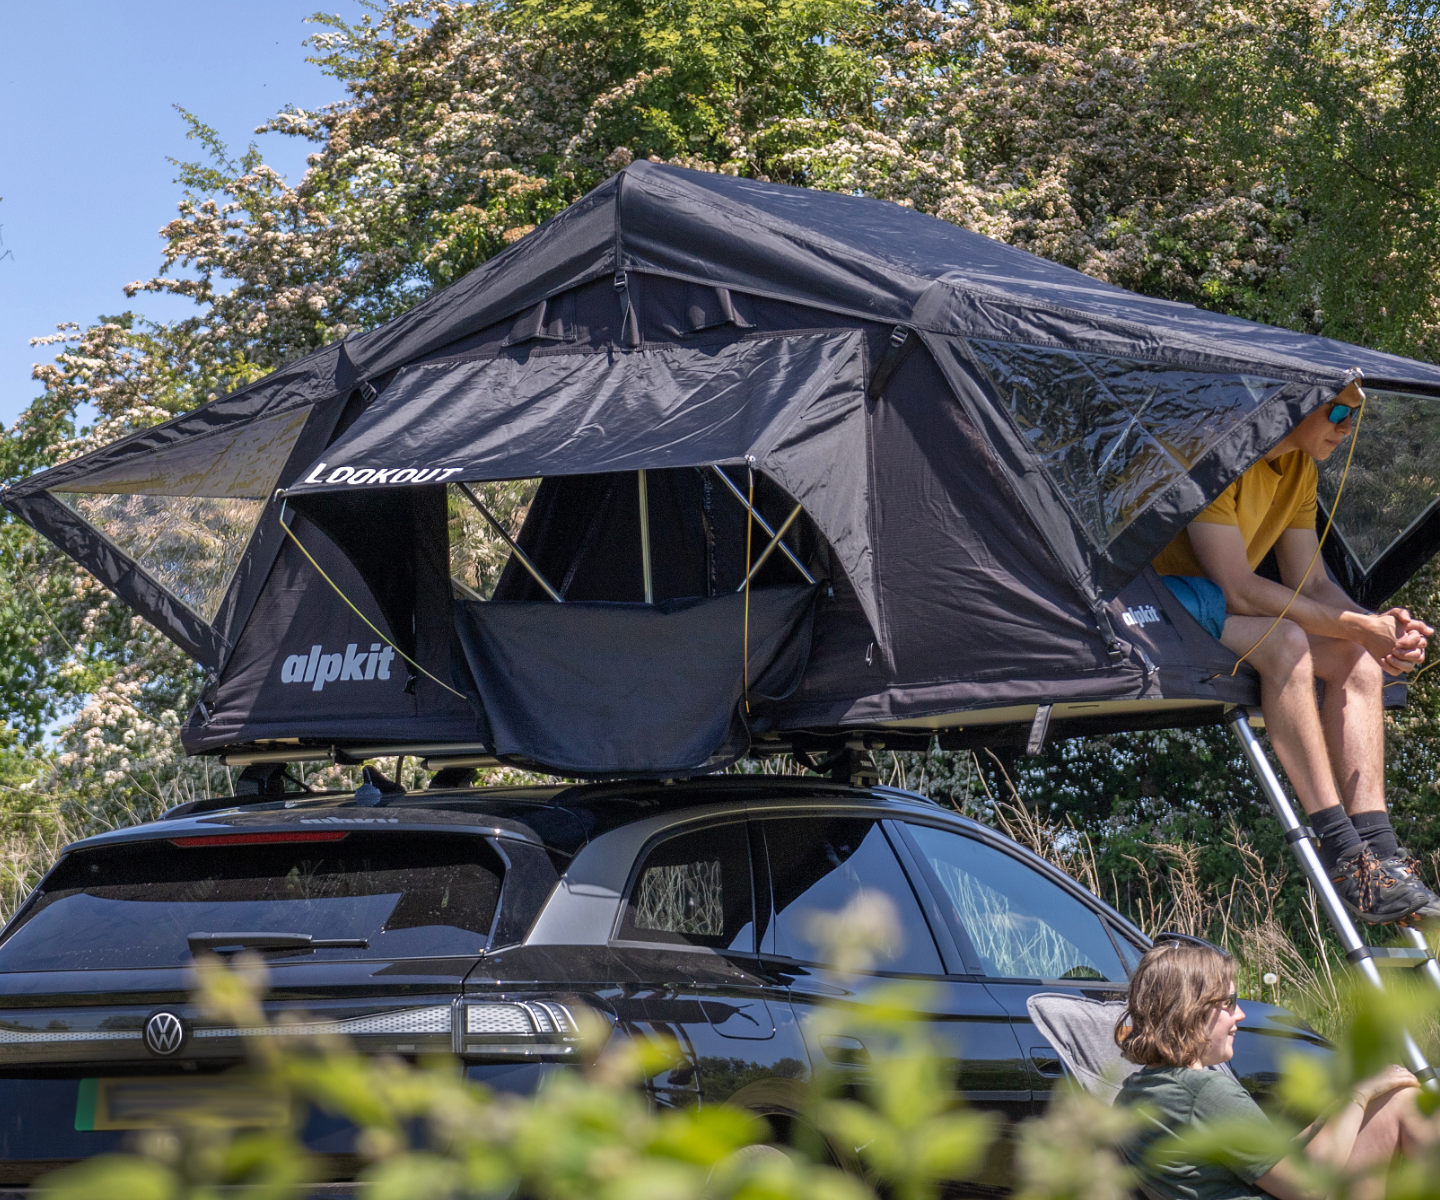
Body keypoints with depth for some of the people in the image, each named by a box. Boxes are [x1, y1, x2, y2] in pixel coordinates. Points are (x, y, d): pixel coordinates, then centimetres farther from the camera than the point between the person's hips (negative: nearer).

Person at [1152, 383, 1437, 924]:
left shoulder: (1300, 469, 7)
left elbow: (1312, 585, 7)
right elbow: (1237, 591, -27)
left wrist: (1377, 625, -14)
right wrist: (1355, 626, -25)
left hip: (1220, 607, 9)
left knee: (1360, 664, -10)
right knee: (1285, 642, -33)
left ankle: (1377, 855, -19)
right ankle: (1342, 853, -33)